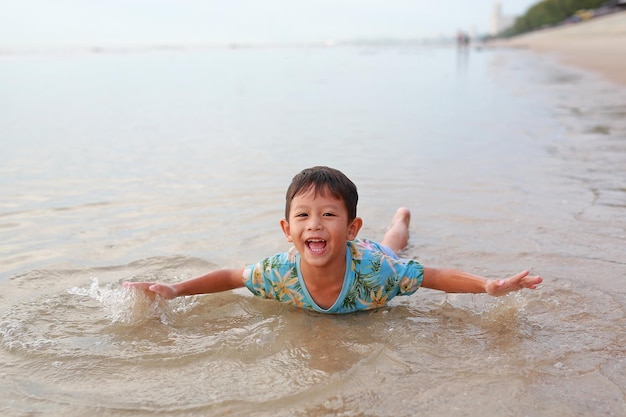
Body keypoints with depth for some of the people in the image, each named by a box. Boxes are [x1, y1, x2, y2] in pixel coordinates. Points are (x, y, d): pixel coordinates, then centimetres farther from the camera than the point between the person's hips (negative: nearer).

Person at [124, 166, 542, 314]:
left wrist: (490, 285, -54)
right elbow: (231, 276, -24)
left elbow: (439, 277, -40)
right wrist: (174, 290, -31)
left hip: (374, 257, 2)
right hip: (321, 259, -1)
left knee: (391, 245, 36)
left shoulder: (373, 270, -49)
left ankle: (402, 214, 67)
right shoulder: (281, 272, -42)